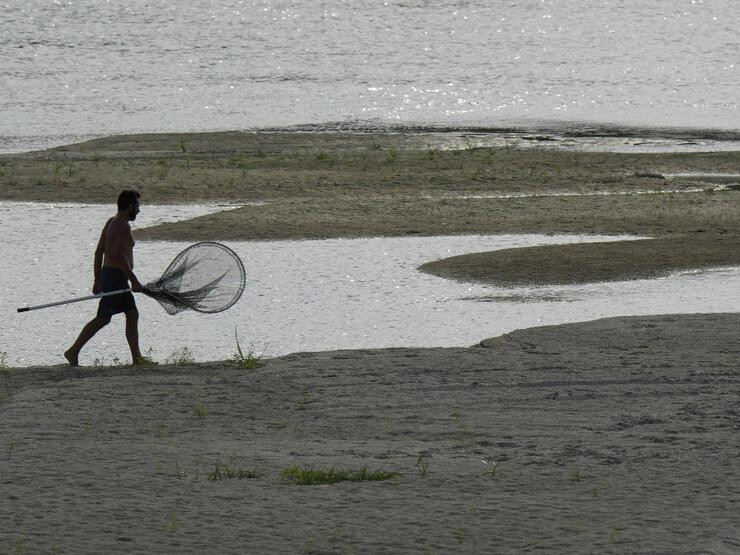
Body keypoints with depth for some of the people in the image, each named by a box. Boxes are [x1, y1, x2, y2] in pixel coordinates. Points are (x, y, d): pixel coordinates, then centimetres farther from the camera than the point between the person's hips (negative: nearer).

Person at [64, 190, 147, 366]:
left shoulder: (111, 223, 15)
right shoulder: (123, 226, -14)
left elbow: (99, 252, 16)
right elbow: (119, 255, -23)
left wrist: (98, 281, 18)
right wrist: (134, 280, -21)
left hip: (107, 274, 10)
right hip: (116, 277, -10)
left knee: (132, 315, 9)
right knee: (103, 319, -8)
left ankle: (136, 358, 9)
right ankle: (73, 352, -6)